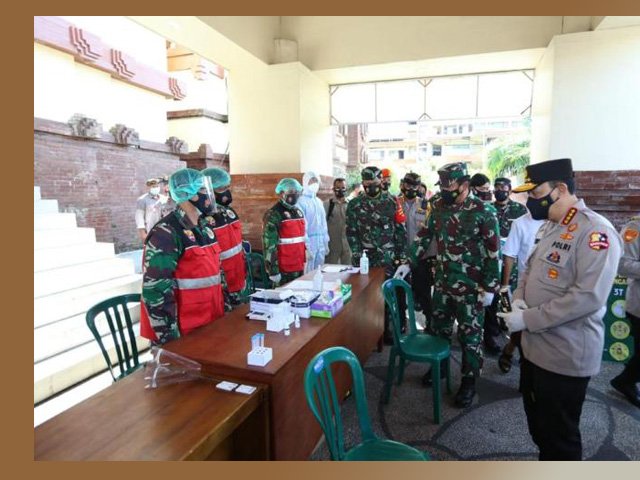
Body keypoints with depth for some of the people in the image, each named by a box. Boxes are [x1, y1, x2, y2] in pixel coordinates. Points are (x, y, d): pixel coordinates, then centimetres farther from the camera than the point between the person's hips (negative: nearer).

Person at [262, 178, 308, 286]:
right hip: (283, 270, -7)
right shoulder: (273, 215, -13)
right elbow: (269, 245, -16)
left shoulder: (299, 212, 12)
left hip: (300, 267, 8)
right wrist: (273, 271, -18)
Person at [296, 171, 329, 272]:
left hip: (321, 243, 7)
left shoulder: (319, 201, 15)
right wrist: (306, 246, -16)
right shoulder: (301, 201, -9)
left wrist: (326, 242, 14)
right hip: (309, 243, -7)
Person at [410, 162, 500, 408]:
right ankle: (439, 366, 39)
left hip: (470, 286, -5)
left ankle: (469, 381, 25)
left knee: (470, 334, 8)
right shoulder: (439, 206, 2)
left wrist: (489, 287, -13)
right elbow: (425, 236, 11)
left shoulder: (483, 211, -14)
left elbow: (493, 251, -12)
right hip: (443, 281, 5)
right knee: (438, 327, 18)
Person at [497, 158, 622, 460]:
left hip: (565, 354, -9)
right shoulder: (549, 226, 8)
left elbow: (588, 297, -28)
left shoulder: (595, 232, -21)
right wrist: (519, 298, -2)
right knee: (537, 419, 26)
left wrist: (527, 319, -24)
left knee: (559, 432, 11)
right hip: (535, 345, 9)